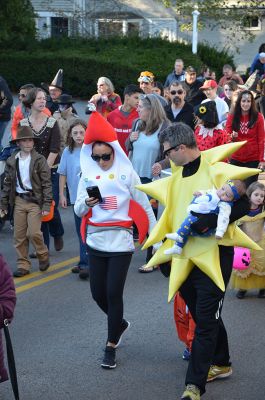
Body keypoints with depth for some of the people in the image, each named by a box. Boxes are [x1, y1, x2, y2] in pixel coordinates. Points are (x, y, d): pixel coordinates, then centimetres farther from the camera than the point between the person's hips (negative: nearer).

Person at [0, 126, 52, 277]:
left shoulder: (39, 160, -6)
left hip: (35, 201, -4)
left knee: (34, 233, -11)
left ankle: (43, 256, 15)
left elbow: (47, 183, -7)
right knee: (19, 236, 5)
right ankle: (23, 265, 15)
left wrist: (47, 204, -12)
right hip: (19, 200, 4)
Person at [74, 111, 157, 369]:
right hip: (95, 241, 4)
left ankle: (111, 345, 7)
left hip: (120, 241, -4)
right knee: (98, 293, 8)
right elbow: (78, 211, 2)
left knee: (113, 293, -5)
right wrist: (87, 202, -19)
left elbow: (144, 205, 0)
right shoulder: (87, 174, 4)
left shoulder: (127, 173, -4)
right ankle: (120, 323, 37)